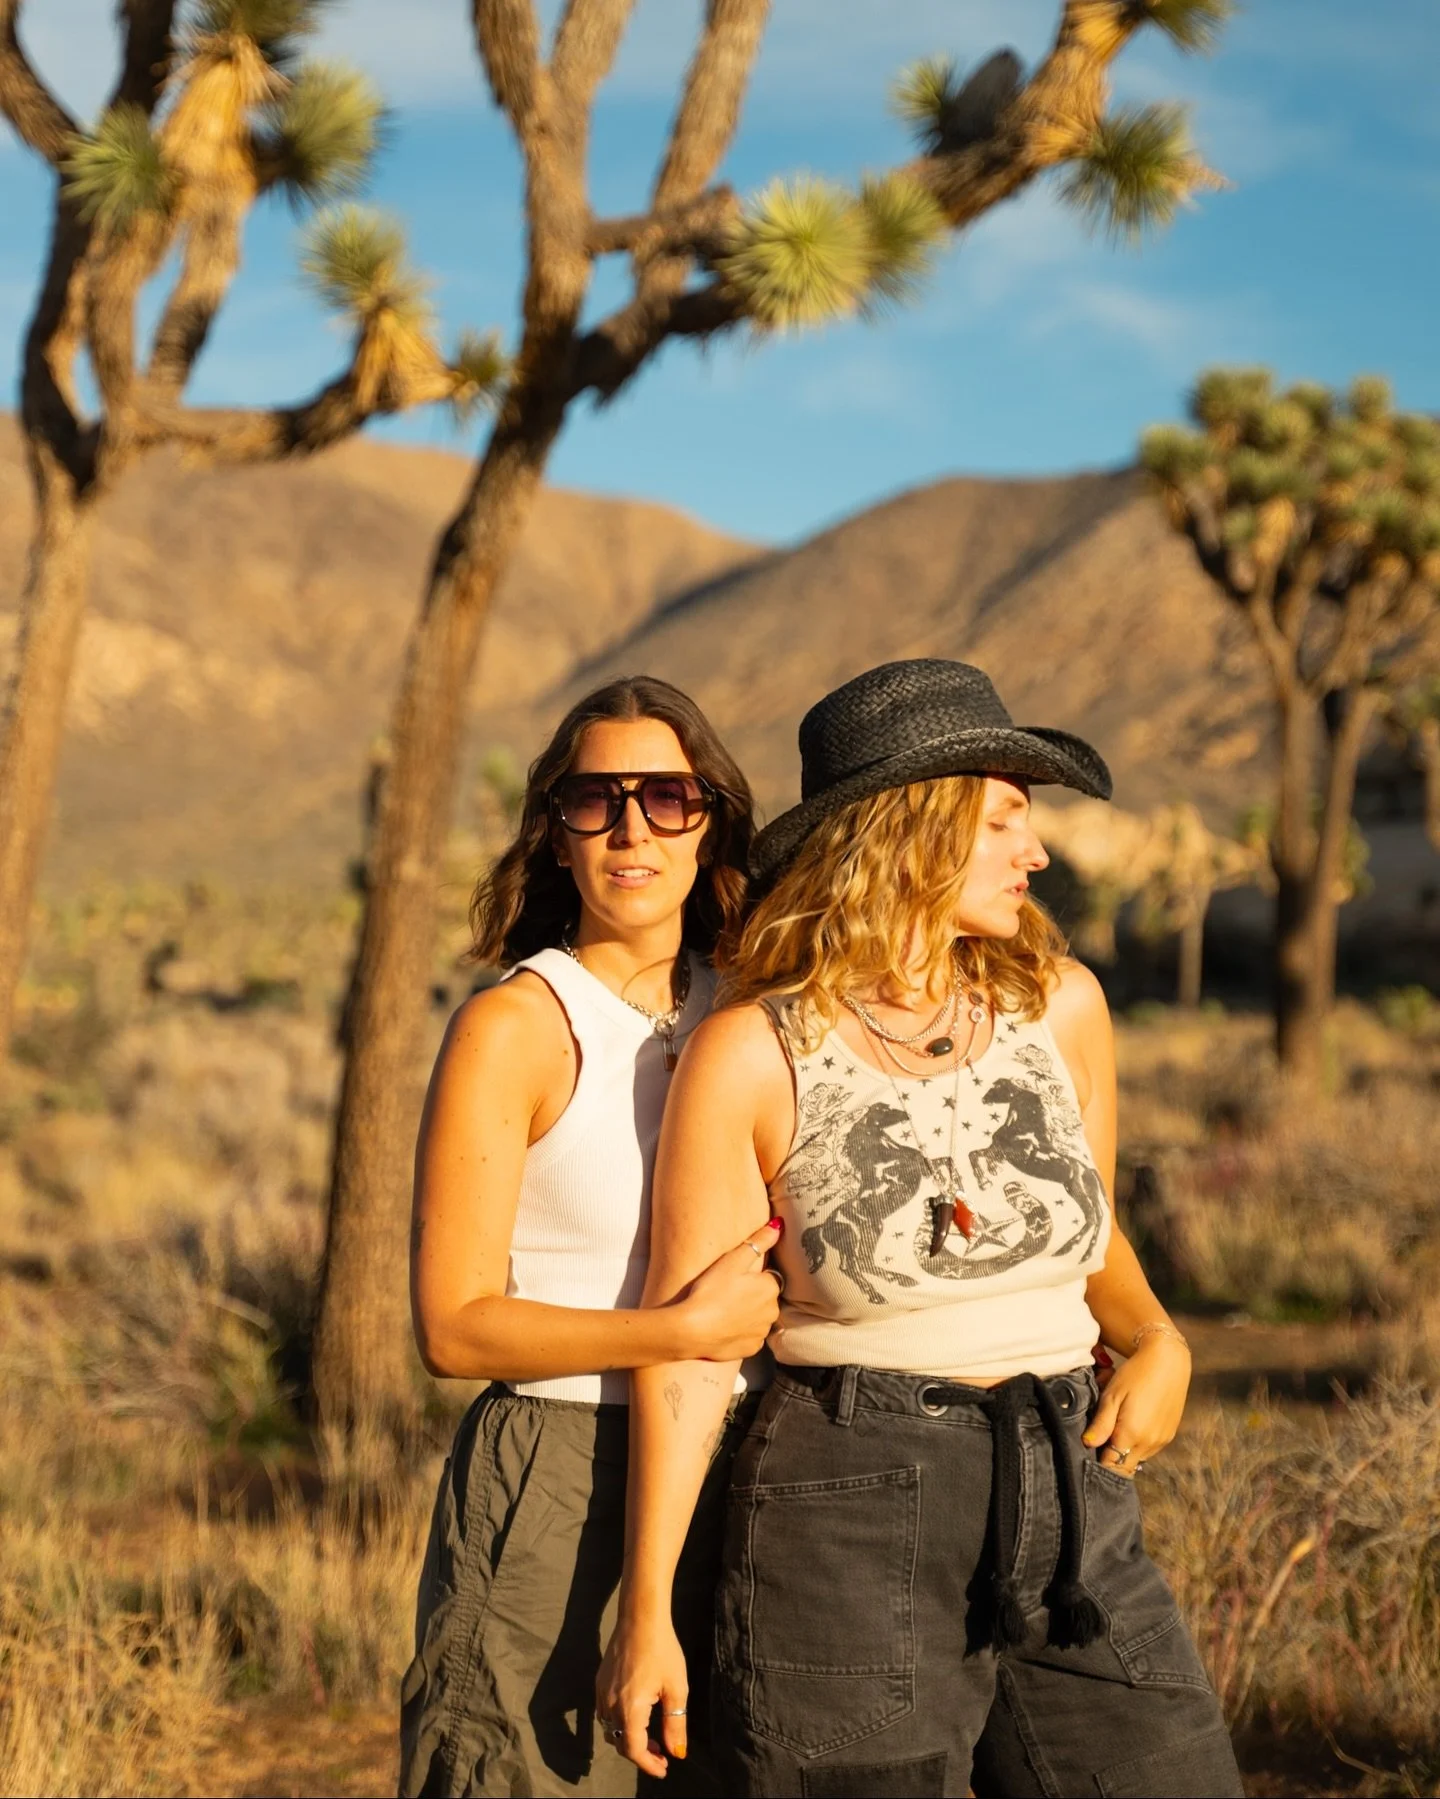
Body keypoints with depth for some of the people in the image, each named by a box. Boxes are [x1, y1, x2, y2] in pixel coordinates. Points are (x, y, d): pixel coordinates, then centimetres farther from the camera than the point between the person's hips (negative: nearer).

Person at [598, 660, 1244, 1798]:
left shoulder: (1057, 1003, 4)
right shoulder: (750, 1055, -8)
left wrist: (1159, 1344, 0)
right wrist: (647, 1612, -7)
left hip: (1074, 1514, 4)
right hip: (850, 1531, -4)